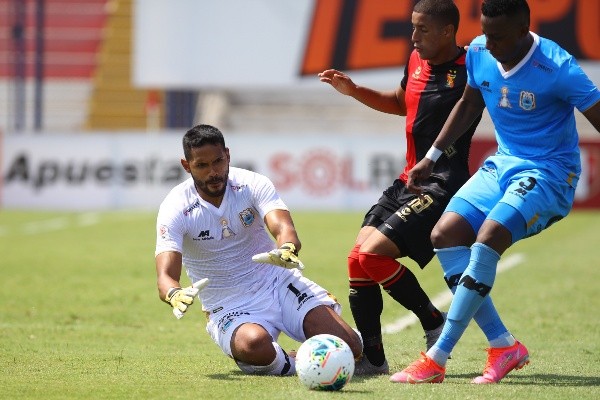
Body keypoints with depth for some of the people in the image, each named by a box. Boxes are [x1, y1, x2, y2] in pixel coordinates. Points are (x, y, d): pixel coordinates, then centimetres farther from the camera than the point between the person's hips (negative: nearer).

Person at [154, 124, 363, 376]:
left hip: (278, 283, 2)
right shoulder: (175, 208, -12)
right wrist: (175, 295, -48)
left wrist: (287, 249, -51)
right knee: (254, 344, -39)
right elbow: (165, 275, -22)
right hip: (229, 308, -2)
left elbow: (283, 226, -25)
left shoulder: (252, 184, -7)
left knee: (348, 346, -17)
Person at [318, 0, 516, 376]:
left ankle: (434, 322, 1)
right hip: (409, 181, 9)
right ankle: (372, 358, 12)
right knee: (358, 259, 2)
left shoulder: (471, 70, -16)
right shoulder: (417, 62, 10)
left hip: (442, 186, -9)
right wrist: (353, 90, 21)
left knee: (372, 255, -19)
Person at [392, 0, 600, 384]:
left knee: (487, 239, -27)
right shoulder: (478, 53, -3)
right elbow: (469, 104, 17)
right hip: (502, 163, 7)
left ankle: (436, 360, -25)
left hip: (549, 173, -7)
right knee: (445, 234, -12)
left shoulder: (558, 68, -21)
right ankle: (505, 347, -6)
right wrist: (432, 157, 17)